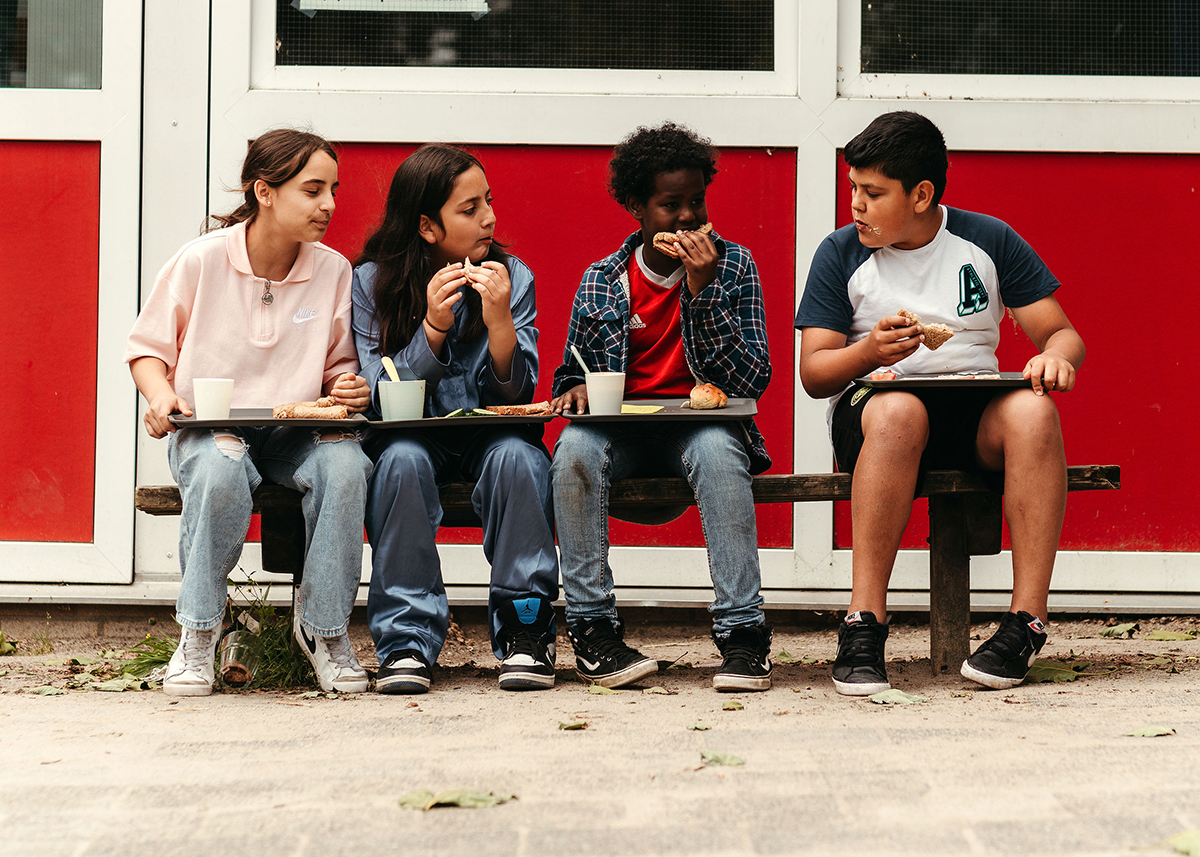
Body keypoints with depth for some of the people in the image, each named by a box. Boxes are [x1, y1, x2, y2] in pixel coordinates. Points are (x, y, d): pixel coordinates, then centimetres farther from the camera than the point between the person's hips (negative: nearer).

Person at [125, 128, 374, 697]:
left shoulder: (333, 271, 1)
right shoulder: (200, 261, -5)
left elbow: (340, 367, 13)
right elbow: (147, 347, 6)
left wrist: (349, 389, -11)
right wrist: (160, 395, -15)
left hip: (295, 435, 2)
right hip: (209, 430, -2)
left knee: (345, 463, -32)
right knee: (220, 471, -39)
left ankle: (322, 625, -13)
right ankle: (198, 633, -19)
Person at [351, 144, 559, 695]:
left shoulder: (512, 277, -2)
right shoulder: (371, 281, -5)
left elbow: (516, 397, -7)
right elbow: (385, 399, -10)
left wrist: (499, 321, -24)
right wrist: (433, 326, -24)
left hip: (491, 436, 1)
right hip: (415, 437, -1)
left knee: (516, 454, -32)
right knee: (401, 457, -33)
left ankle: (525, 633, -23)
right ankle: (406, 642, -29)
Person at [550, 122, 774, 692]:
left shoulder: (733, 265, 4)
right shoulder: (600, 282, 8)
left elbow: (752, 382, -5)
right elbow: (572, 374, 17)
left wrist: (702, 292, -15)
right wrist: (576, 390, -9)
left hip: (702, 425, -1)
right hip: (621, 435, 2)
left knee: (717, 448, -37)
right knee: (575, 447, -32)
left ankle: (742, 632, -35)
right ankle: (592, 628, -26)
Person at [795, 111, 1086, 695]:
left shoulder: (989, 241, 7)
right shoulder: (841, 254, 6)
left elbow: (1062, 333, 7)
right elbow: (813, 373, 2)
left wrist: (1056, 356, -18)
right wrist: (869, 352, -19)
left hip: (975, 411, 1)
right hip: (874, 404, -1)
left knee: (1032, 410, -33)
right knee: (898, 411, -38)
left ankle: (1026, 620, -34)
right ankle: (863, 625, -40)